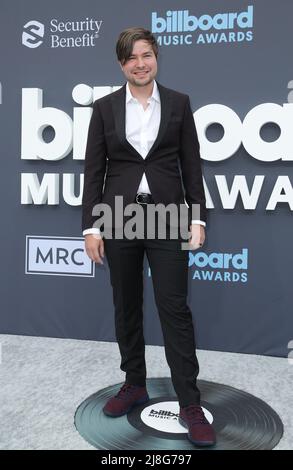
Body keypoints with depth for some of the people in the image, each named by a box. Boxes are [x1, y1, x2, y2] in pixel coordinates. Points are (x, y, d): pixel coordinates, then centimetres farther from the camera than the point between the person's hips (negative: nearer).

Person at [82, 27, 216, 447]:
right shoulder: (105, 107, 4)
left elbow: (191, 164, 4)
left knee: (175, 308, -2)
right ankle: (135, 385, 29)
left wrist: (197, 218, -3)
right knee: (127, 307, 11)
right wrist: (91, 227, -3)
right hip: (120, 218, 2)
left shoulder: (179, 103, 4)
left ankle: (190, 404, 8)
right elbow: (94, 169, 2)